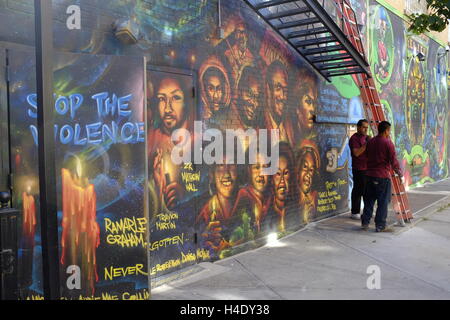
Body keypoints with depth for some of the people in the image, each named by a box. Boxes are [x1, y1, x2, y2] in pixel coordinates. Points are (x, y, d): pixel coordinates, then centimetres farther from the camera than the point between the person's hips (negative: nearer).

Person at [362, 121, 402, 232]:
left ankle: (365, 223, 18)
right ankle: (380, 226, 8)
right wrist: (399, 172, 4)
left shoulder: (370, 142, 8)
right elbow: (393, 161, -9)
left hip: (370, 175, 6)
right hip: (383, 177, -6)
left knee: (369, 200, 14)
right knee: (383, 202, 3)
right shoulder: (388, 143, -11)